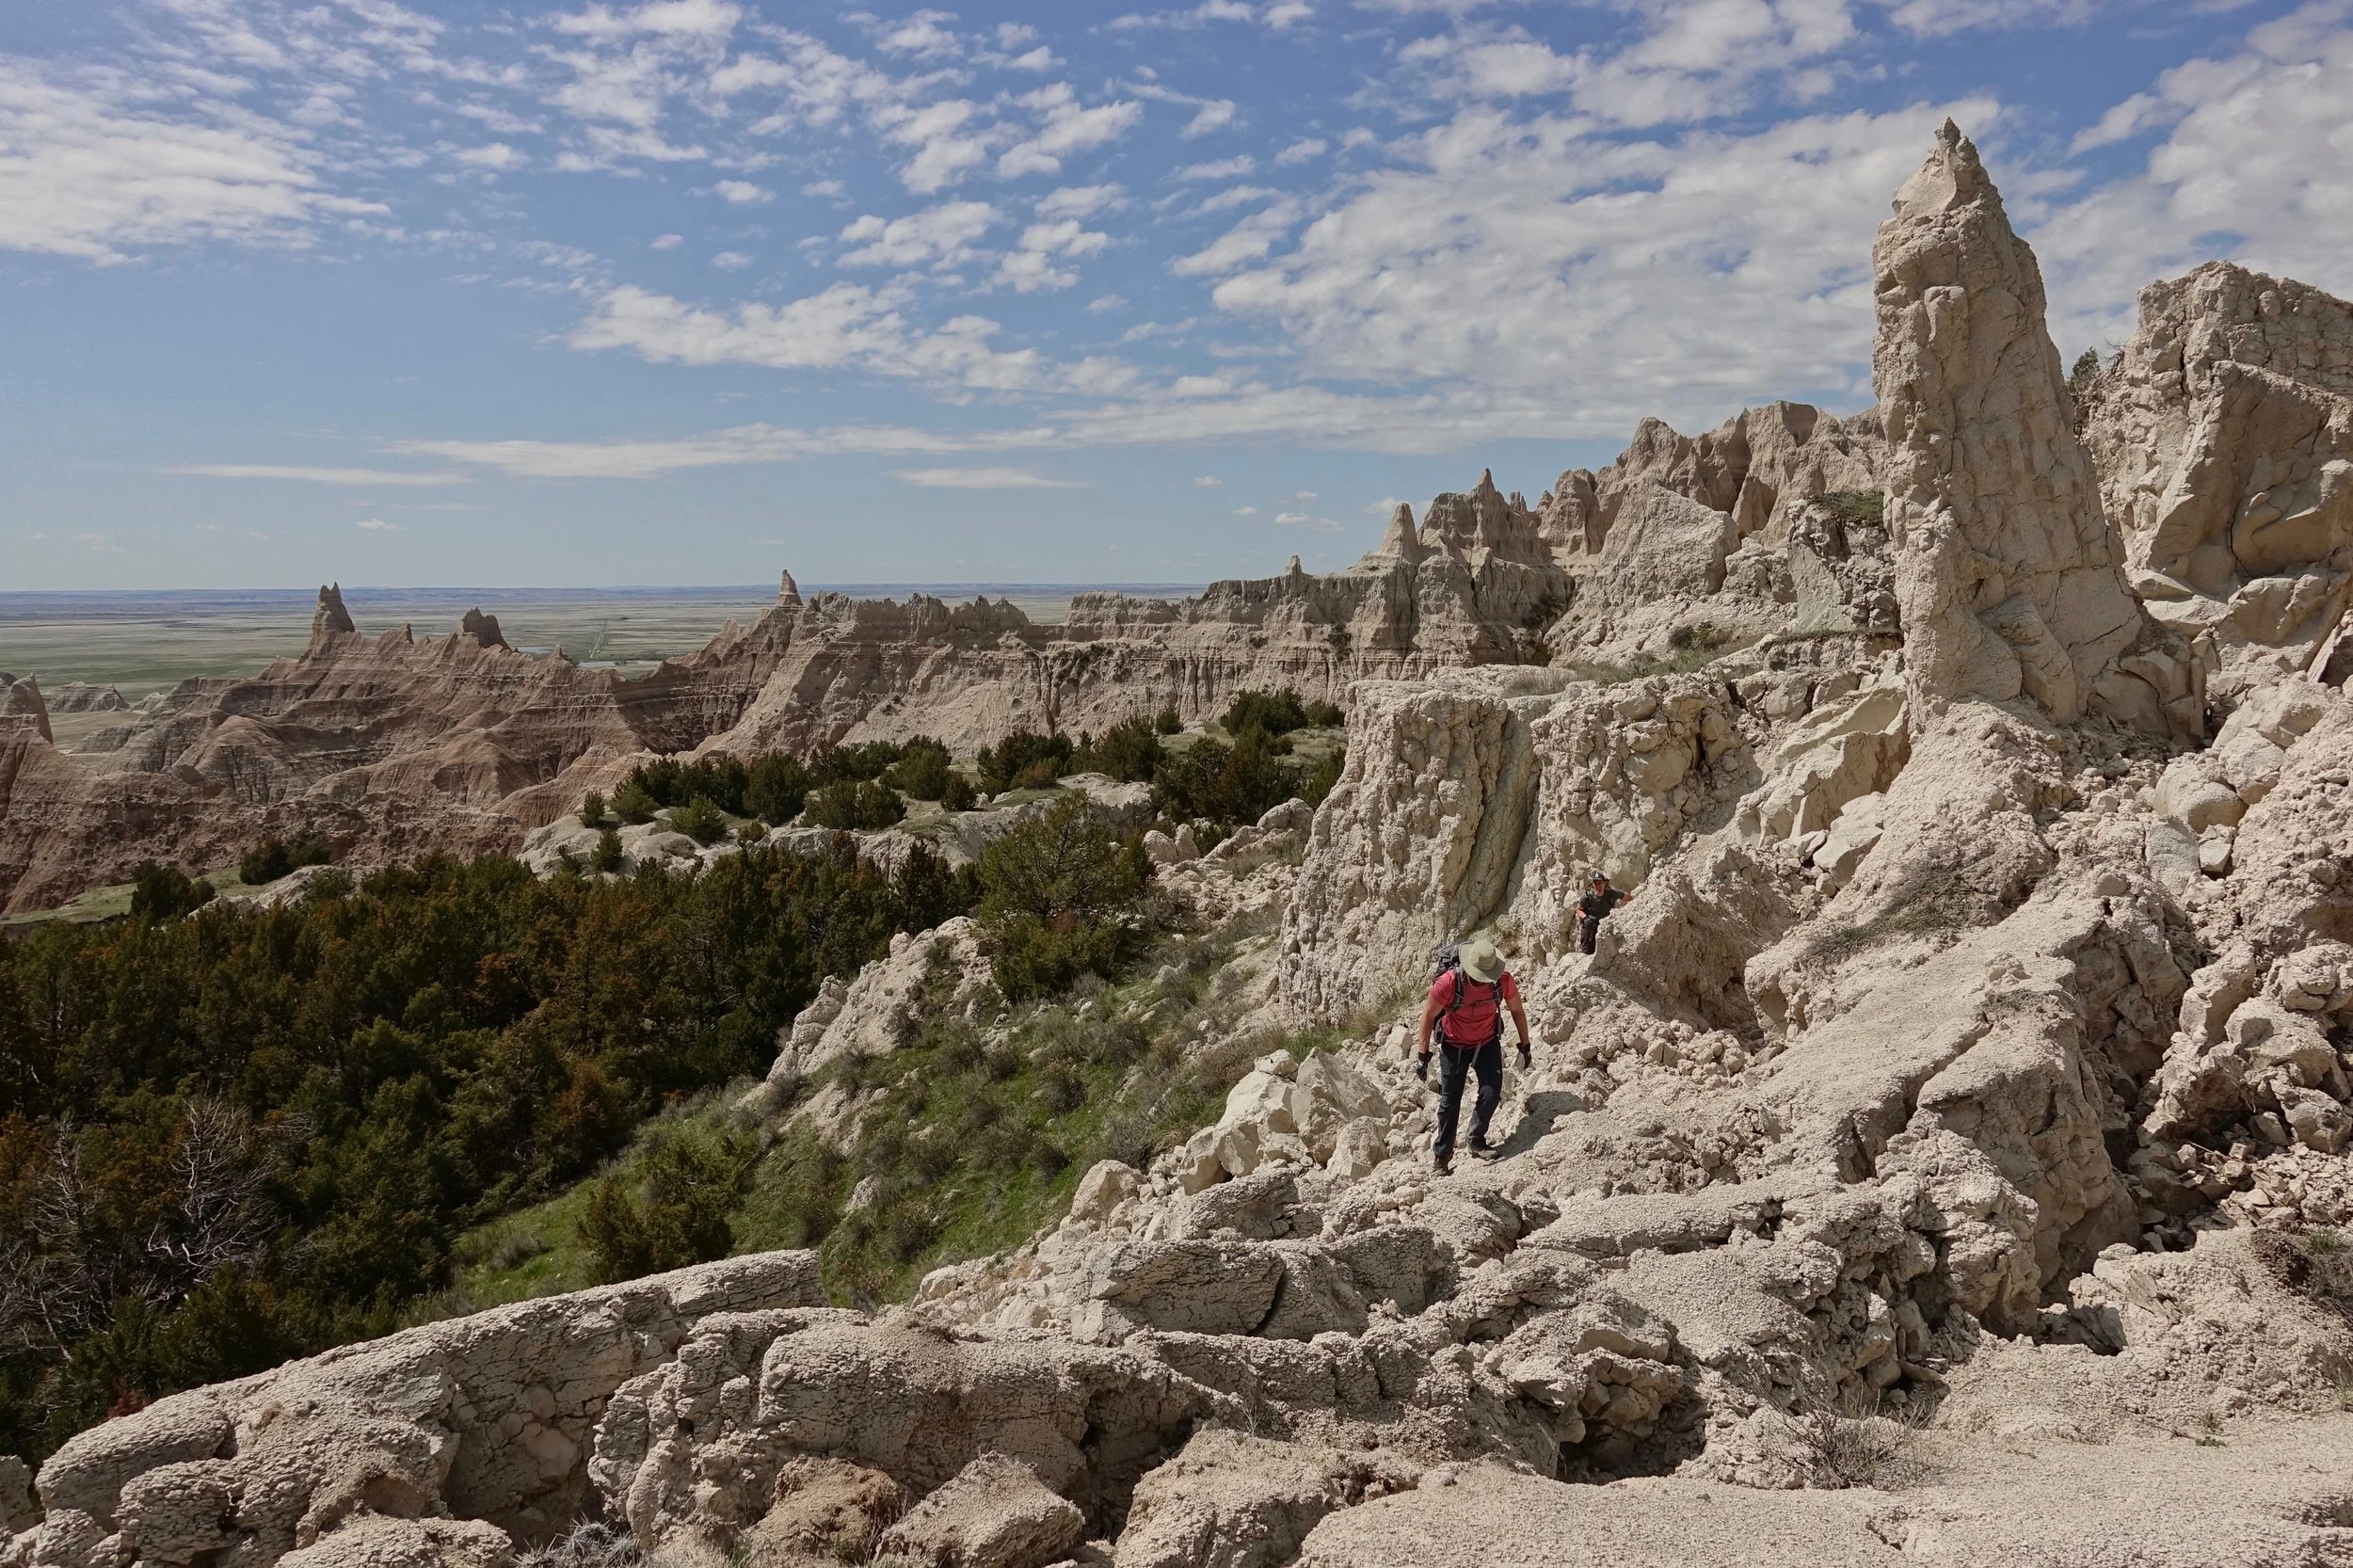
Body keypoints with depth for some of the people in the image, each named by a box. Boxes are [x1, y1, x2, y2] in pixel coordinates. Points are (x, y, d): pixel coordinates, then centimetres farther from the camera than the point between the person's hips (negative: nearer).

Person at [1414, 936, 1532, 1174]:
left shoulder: (1503, 980, -24)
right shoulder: (1449, 982, -31)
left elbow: (1517, 1011, -4)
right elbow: (1428, 1015, -18)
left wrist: (1524, 1046, 2)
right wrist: (1423, 1056, -15)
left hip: (1488, 1043, 2)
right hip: (1455, 1046, -2)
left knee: (1492, 1092, -12)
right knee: (1450, 1101, 5)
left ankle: (1477, 1142, 10)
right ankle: (1441, 1154, 19)